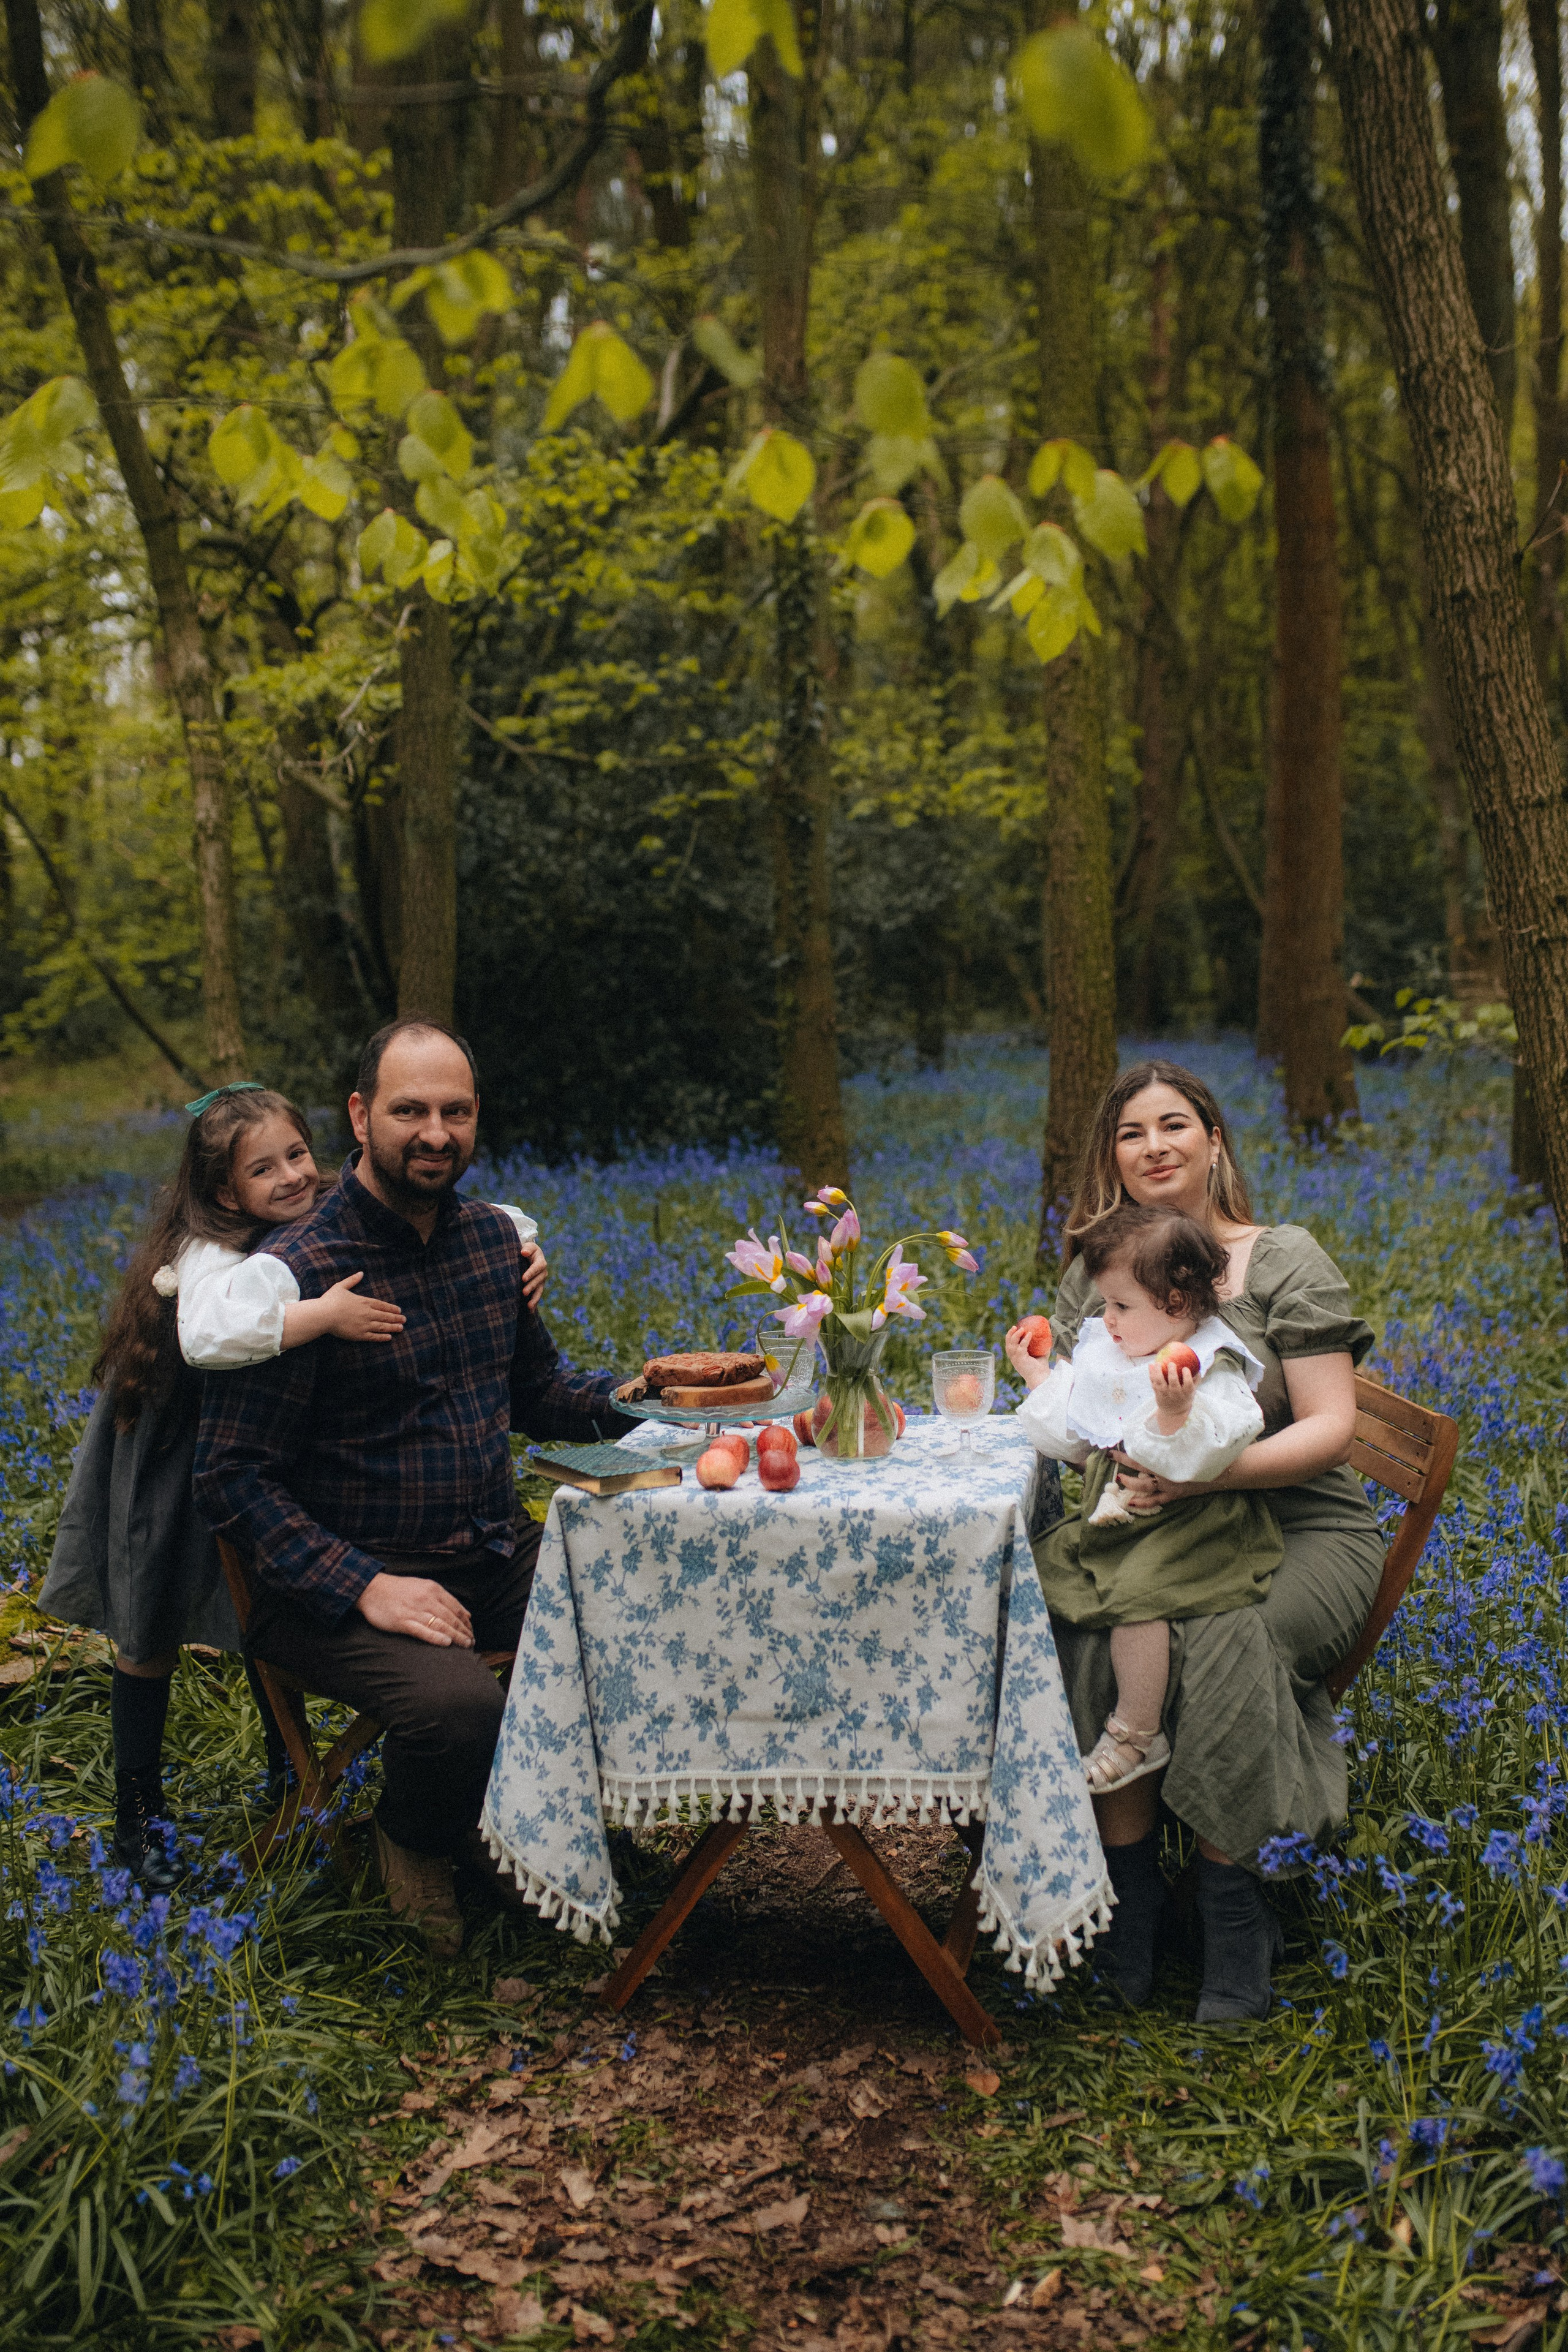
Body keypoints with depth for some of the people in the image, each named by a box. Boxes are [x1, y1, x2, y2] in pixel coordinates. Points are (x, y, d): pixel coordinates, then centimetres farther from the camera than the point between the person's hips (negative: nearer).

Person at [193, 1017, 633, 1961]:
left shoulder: (493, 1236, 7)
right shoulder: (297, 1274, -14)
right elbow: (232, 1478, -14)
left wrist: (622, 1402, -2)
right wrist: (363, 1587, -24)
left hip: (498, 1556, 6)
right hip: (348, 1581, -6)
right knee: (459, 1706, -34)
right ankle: (416, 1838, 4)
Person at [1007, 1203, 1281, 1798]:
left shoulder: (1213, 1368, -14)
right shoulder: (1104, 1352, 11)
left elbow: (1196, 1460, -29)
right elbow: (1069, 1433, 22)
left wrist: (1175, 1409, -43)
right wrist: (1036, 1373, 21)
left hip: (1189, 1524, -9)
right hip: (1114, 1513, 9)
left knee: (1136, 1592, -29)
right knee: (1043, 1565, 4)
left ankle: (1137, 1735, -12)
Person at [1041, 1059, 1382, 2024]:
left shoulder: (1285, 1259, -4)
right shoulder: (1095, 1271, 9)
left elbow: (1332, 1429, -11)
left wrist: (1207, 1471, -27)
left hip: (1300, 1527, -3)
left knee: (1224, 1644, -33)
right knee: (1090, 1639, -28)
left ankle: (1233, 1908, -13)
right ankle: (1134, 1892, -11)